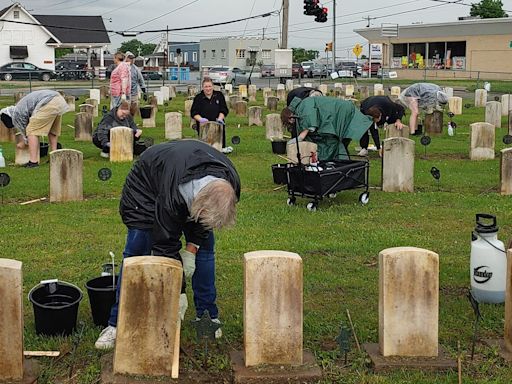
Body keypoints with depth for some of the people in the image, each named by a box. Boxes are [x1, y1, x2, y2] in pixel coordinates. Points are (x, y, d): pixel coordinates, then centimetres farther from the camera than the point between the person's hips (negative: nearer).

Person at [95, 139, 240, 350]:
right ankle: (117, 323, -4)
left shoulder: (230, 185, -32)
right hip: (147, 182, -4)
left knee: (204, 247, -3)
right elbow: (166, 246, -35)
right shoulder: (171, 197, -46)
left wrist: (192, 247, -16)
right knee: (136, 251, -11)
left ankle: (207, 316, 8)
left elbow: (208, 217, -9)